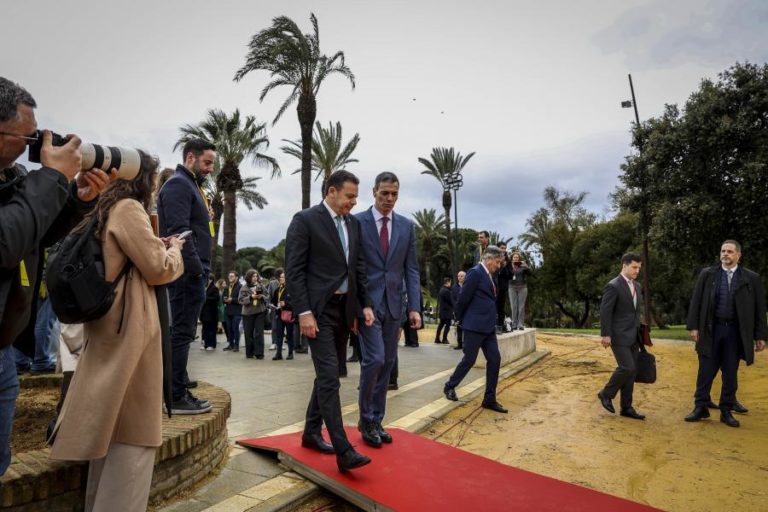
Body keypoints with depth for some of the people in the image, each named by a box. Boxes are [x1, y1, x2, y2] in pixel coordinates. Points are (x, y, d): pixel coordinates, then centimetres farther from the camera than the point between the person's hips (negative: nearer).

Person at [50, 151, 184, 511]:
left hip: (109, 329, 10)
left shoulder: (106, 210, 17)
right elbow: (158, 269, -13)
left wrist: (157, 247, 16)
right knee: (133, 432, -3)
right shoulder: (129, 208, -11)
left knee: (110, 427, 17)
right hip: (129, 331, -10)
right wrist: (174, 248, 5)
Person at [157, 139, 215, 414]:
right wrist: (196, 269, -19)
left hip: (192, 273, 10)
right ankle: (176, 397, 2)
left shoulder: (190, 185, 21)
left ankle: (179, 391, 21)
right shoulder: (178, 184, -9)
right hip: (188, 273, -10)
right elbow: (179, 231, -20)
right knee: (182, 333, -5)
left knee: (182, 332, 13)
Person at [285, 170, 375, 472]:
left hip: (344, 309, 7)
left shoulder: (353, 224, 12)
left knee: (327, 375, 15)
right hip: (318, 310, -7)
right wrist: (304, 312, -16)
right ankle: (343, 450, -6)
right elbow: (293, 270, -11)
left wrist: (365, 304, 7)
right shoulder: (305, 220, -7)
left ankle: (311, 432, 30)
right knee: (329, 377, -9)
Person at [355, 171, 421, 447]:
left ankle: (376, 421, 22)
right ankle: (366, 420, 10)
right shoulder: (357, 222, -3)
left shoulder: (407, 226, 8)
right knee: (374, 359, -11)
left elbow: (411, 269, 7)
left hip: (394, 303, 4)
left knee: (387, 364, 8)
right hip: (367, 302, -4)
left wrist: (414, 307, -2)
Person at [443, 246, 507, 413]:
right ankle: (450, 387, 23)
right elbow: (463, 299, -14)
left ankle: (489, 399, 13)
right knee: (469, 360, 2)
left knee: (495, 359, 5)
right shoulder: (475, 272, -14)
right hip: (475, 326, -8)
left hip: (488, 326, 8)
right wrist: (461, 320, -1)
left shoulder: (488, 275, 14)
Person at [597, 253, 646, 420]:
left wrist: (639, 333, 18)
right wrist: (605, 335, -18)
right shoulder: (613, 286, -12)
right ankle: (606, 394, 7)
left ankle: (626, 407, 16)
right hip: (619, 336, -8)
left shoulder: (637, 286, 13)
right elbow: (605, 312, -15)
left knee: (632, 371, 8)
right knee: (627, 367, -14)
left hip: (633, 336, 8)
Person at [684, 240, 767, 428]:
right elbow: (696, 302, 2)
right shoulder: (707, 274, 2)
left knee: (731, 374, 8)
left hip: (735, 332, 0)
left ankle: (727, 411, 19)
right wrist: (693, 326, -5)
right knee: (706, 371, 5)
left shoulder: (751, 278, 2)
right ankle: (701, 407, 15)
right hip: (711, 329, 0)